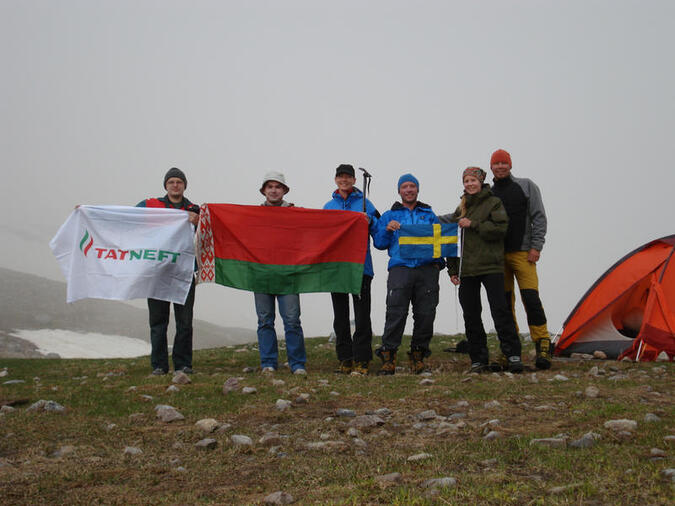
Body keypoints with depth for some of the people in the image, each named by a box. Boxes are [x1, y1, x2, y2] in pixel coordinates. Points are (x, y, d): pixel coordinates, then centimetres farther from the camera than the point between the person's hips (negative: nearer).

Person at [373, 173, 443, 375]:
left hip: (427, 268, 2)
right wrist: (387, 230, -6)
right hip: (400, 268, -2)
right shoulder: (389, 216, 20)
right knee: (396, 313, -14)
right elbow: (379, 243, 13)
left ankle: (418, 355, 9)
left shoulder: (429, 215, 23)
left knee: (426, 314, -2)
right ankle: (388, 356, -10)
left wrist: (438, 261, -1)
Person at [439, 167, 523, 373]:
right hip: (467, 270, 5)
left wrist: (473, 225, -13)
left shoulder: (494, 203, 2)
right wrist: (452, 269, 12)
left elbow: (500, 229, -12)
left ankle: (513, 355, -5)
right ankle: (478, 359, 12)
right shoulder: (461, 208, 17)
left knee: (500, 310, -10)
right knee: (471, 316, 5)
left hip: (491, 267, -5)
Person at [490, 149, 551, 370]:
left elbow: (539, 217, 1)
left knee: (531, 298, -14)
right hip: (498, 256, 3)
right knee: (505, 302, 4)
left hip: (522, 253, -3)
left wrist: (536, 246, -8)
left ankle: (543, 347, -10)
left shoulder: (526, 186, 6)